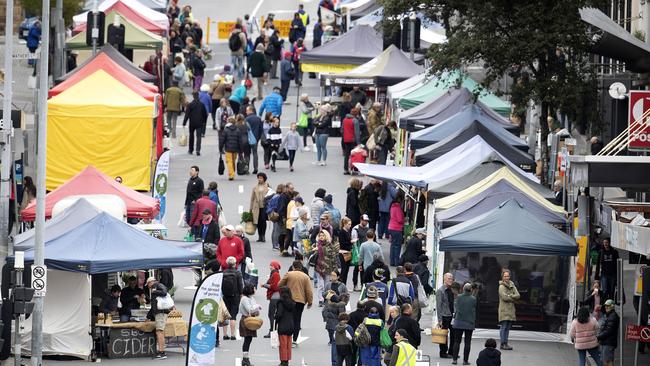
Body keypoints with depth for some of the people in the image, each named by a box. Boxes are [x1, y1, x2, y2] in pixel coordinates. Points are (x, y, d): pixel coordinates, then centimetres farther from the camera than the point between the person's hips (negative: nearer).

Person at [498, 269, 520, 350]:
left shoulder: (512, 285, 15)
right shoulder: (502, 286, -5)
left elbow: (517, 295, 5)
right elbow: (504, 297, -16)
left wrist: (509, 296, -10)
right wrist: (513, 298, -2)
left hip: (511, 309, 7)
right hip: (504, 309, -7)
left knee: (508, 327, 8)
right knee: (503, 327, -8)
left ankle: (505, 343, 11)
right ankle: (503, 344, -8)